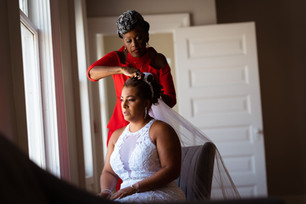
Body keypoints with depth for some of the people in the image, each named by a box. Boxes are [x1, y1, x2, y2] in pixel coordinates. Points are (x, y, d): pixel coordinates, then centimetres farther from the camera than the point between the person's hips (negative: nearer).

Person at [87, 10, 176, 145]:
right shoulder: (117, 58, -1)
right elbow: (92, 72, -21)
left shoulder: (158, 60, 0)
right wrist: (122, 69, -35)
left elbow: (171, 99, -3)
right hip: (122, 124, 0)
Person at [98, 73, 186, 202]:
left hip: (161, 194, -5)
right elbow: (108, 171, 18)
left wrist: (134, 188, -18)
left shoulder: (160, 130, -2)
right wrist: (106, 191, -6)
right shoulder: (117, 135, 19)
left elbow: (172, 170, -12)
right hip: (129, 196, 6)